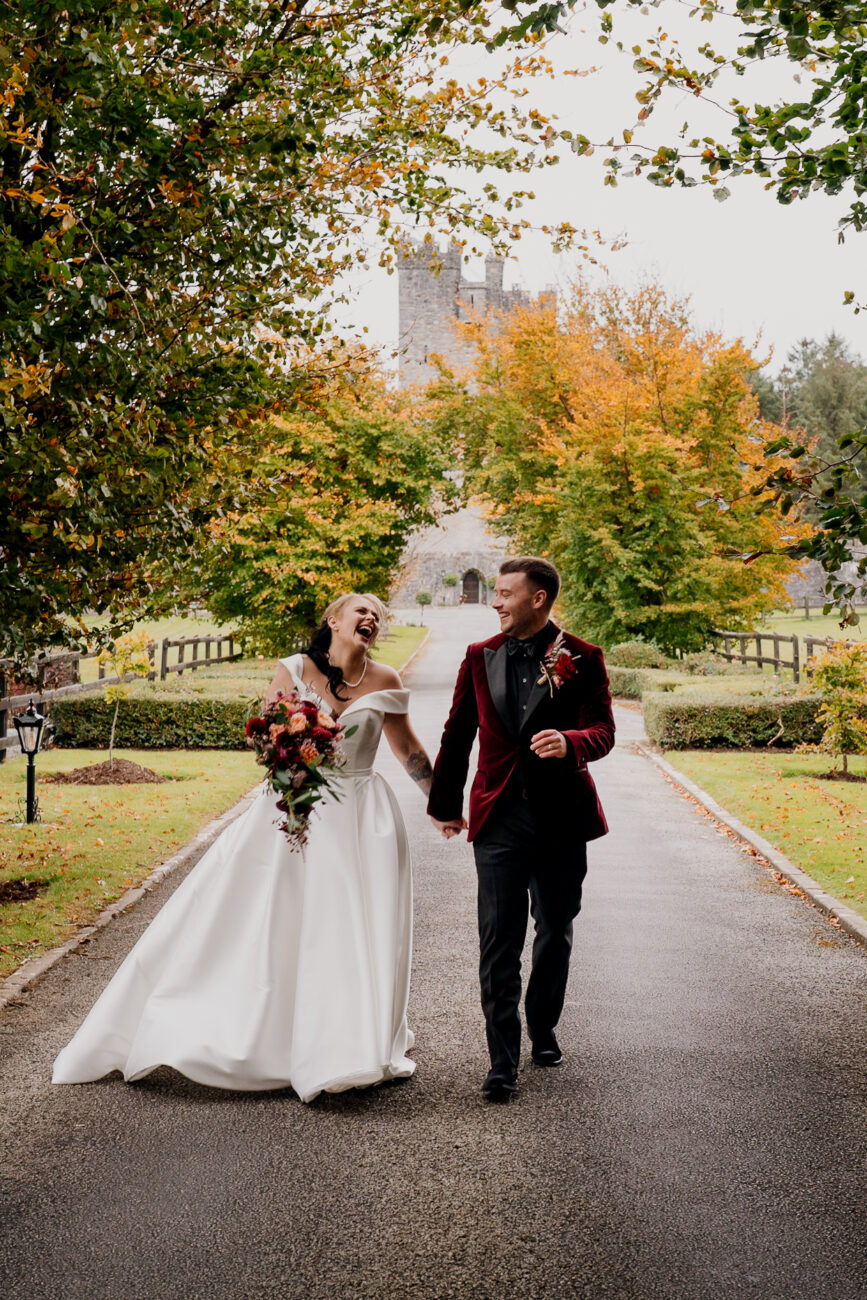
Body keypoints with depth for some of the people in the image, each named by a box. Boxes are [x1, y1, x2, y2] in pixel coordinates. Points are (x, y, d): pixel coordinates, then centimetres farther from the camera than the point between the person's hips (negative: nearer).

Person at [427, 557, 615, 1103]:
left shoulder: (583, 659, -2)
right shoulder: (480, 657, 6)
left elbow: (603, 732, -9)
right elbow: (458, 735, 14)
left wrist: (569, 742, -32)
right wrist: (446, 804, 18)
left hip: (563, 817, 0)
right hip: (500, 817, 1)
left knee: (556, 934, 15)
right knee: (499, 941, -5)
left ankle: (543, 1028, 37)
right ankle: (503, 1061, 1)